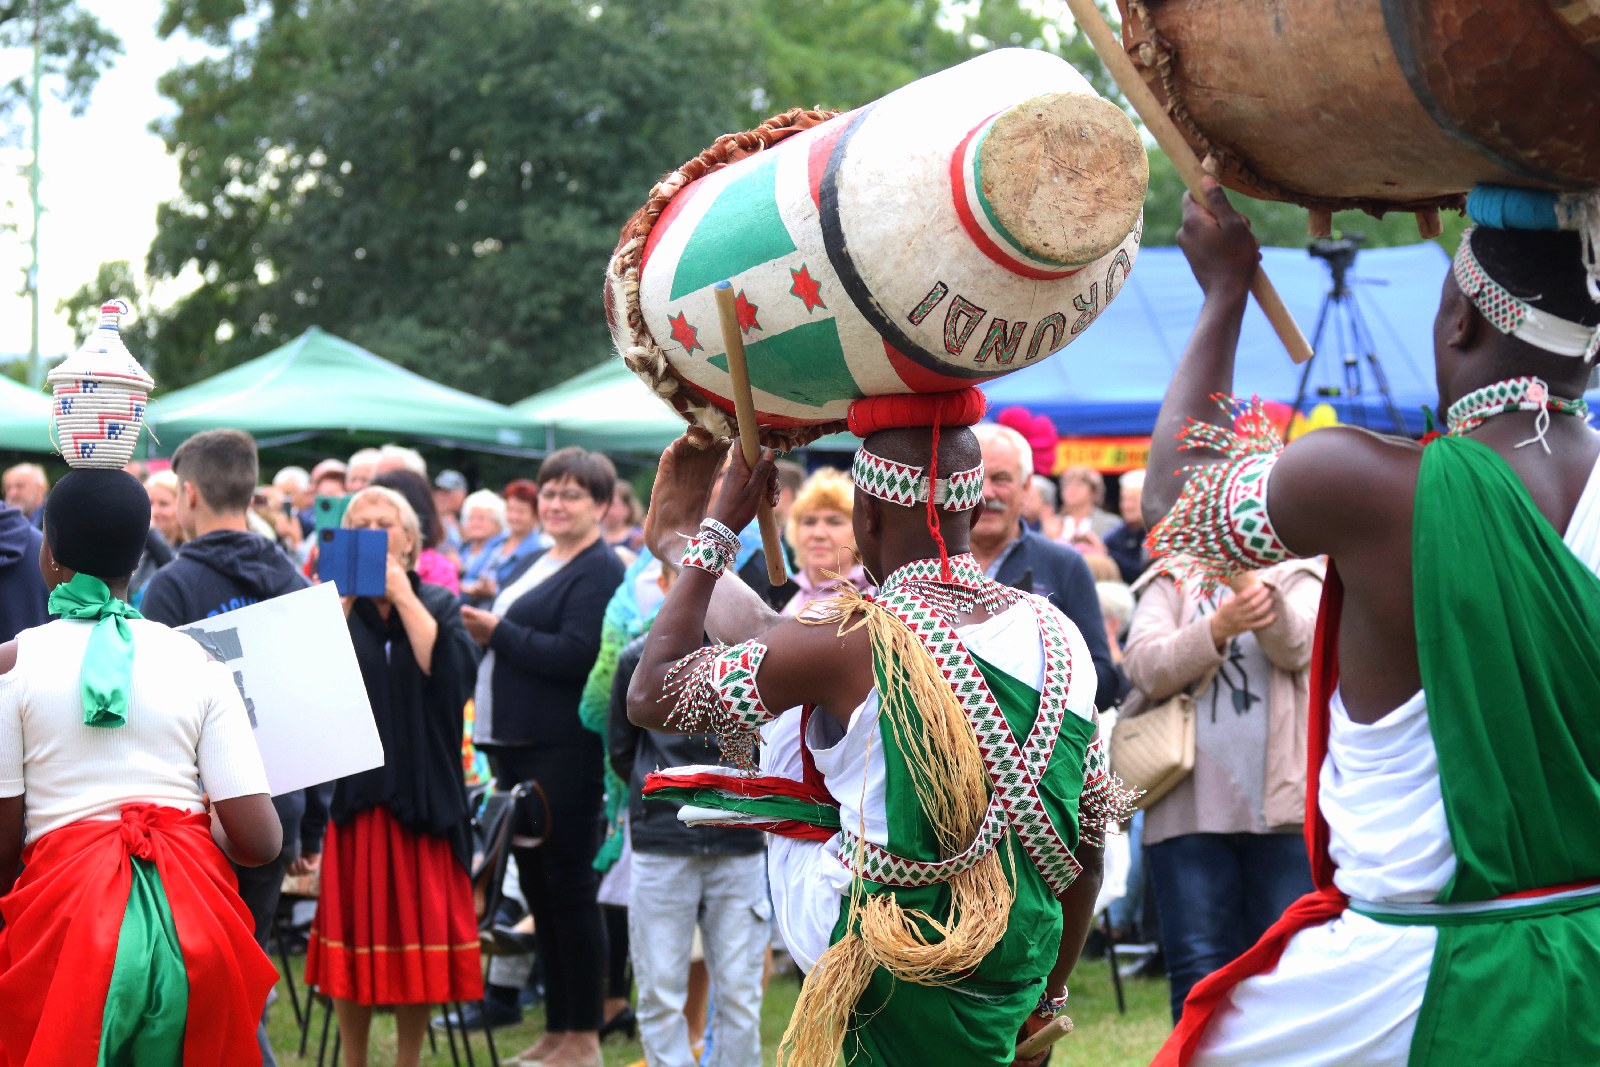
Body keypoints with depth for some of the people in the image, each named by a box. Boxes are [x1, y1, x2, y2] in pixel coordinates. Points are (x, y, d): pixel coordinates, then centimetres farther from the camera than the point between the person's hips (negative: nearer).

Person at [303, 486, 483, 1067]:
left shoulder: (439, 605, 7)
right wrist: (346, 599, -13)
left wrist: (402, 596, -11)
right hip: (351, 792, 0)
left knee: (417, 928, 1)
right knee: (352, 932, 2)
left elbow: (454, 671, -14)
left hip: (420, 795, 0)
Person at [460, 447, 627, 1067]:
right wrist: (481, 628, 6)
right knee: (536, 885, 12)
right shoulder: (532, 563, 19)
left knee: (569, 886, -4)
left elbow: (576, 654, -21)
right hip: (515, 744, 9)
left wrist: (499, 632, -15)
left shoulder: (600, 572, -10)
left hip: (564, 753, -9)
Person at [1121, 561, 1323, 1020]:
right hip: (1190, 810, 0)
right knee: (1199, 979, 0)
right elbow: (1143, 665, -6)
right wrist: (1217, 628, -23)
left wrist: (1250, 583, -29)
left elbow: (1296, 646, -10)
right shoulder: (1169, 586, 13)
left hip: (1284, 810, 0)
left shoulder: (1297, 578, 11)